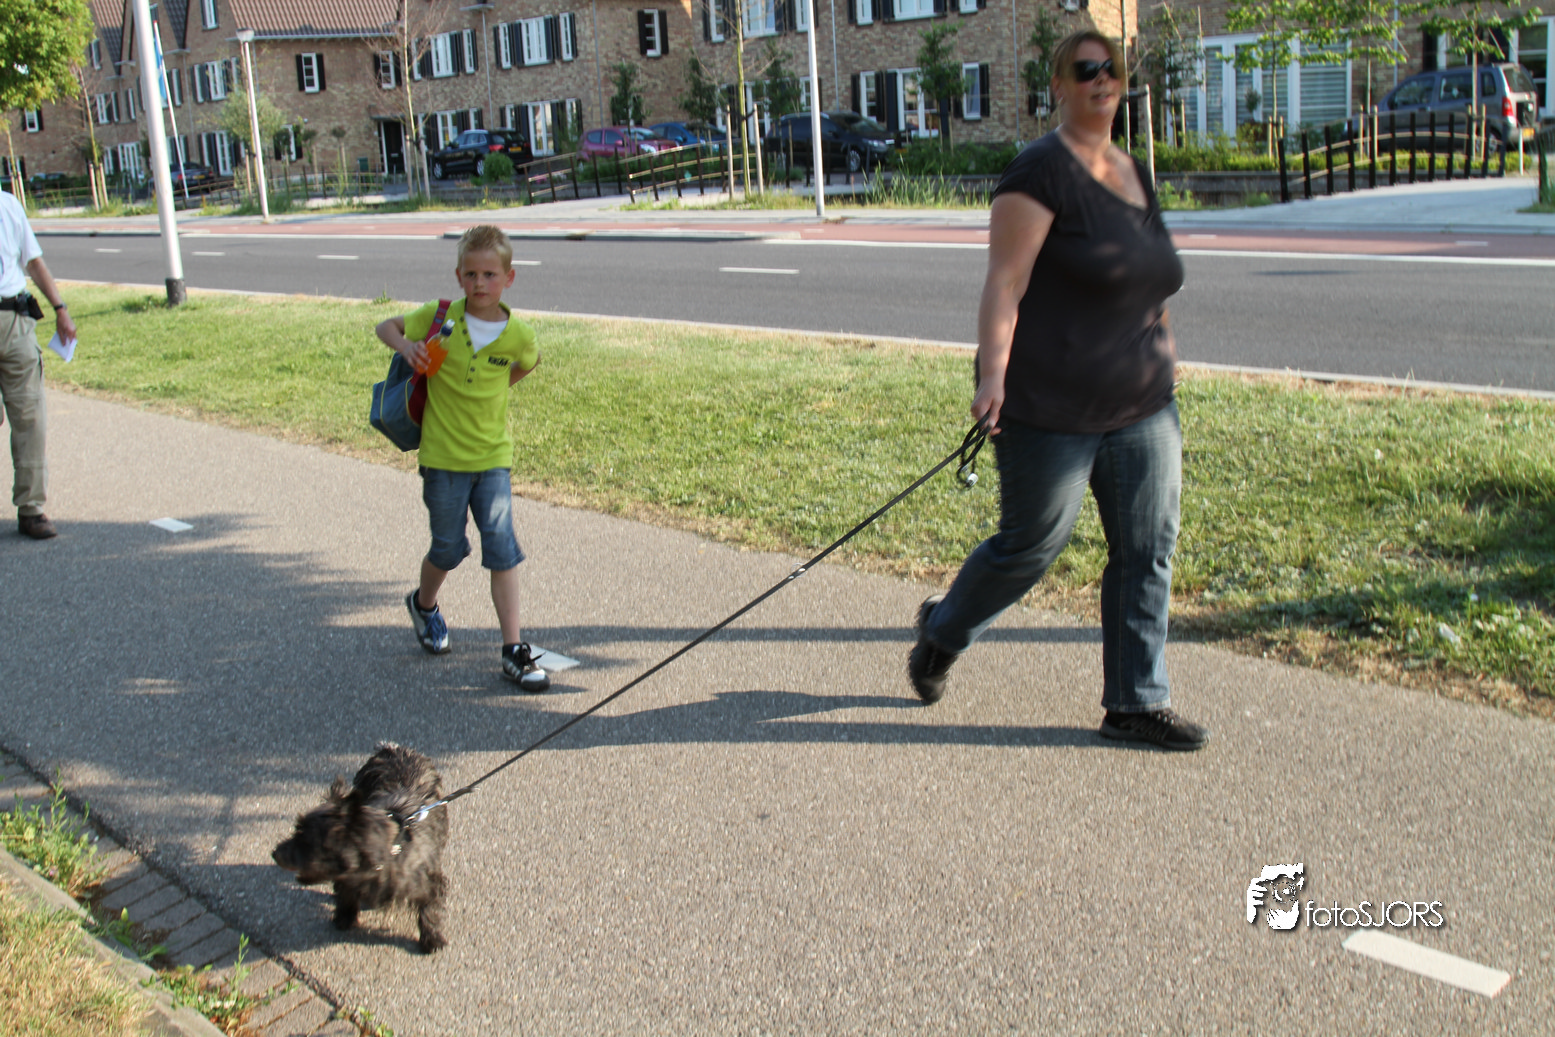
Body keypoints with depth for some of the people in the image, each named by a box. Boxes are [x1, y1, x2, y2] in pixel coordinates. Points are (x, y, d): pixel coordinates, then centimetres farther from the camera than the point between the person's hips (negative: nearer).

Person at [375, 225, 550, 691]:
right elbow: (386, 327, 6)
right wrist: (407, 346, -14)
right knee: (448, 549, 11)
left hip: (493, 456, 1)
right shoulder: (439, 318, -8)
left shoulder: (518, 335, -6)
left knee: (502, 548, -5)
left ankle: (513, 650, 0)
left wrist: (490, 392, 8)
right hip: (442, 457, 0)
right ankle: (424, 604, 44)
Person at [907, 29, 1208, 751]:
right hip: (1052, 408, -7)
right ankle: (943, 629, 31)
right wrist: (992, 375, -28)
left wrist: (1159, 363, 26)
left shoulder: (1134, 175, 14)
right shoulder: (1042, 173, -11)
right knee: (1031, 546, 4)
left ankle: (1135, 703, 16)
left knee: (1147, 551, 5)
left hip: (1142, 407, 8)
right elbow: (1005, 284, -19)